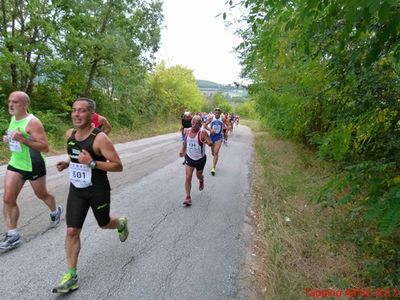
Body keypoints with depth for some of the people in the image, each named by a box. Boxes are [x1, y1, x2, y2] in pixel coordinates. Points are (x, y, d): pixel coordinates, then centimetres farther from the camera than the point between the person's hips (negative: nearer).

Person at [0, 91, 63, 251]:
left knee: (41, 195, 14)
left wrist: (22, 140, -34)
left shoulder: (32, 122, -21)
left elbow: (45, 147, -26)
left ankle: (55, 212, 44)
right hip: (15, 164, 7)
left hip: (33, 166, -7)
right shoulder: (13, 119, 5)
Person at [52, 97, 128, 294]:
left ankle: (122, 224, 53)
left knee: (104, 224, 17)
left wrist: (92, 163, -32)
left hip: (98, 191, -5)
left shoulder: (100, 138, -22)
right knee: (72, 231, 1)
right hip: (76, 190, 5)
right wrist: (66, 163, 0)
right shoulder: (70, 134, 0)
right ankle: (71, 276, 15)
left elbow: (118, 166, -21)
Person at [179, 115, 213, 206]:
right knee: (188, 178, -7)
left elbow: (211, 143, -27)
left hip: (200, 159, -2)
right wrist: (182, 150, 13)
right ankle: (188, 197, 3)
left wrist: (208, 142, -49)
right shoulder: (188, 131, -5)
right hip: (189, 158, 3)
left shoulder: (203, 133, -21)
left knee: (199, 176, 20)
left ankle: (201, 181, 58)